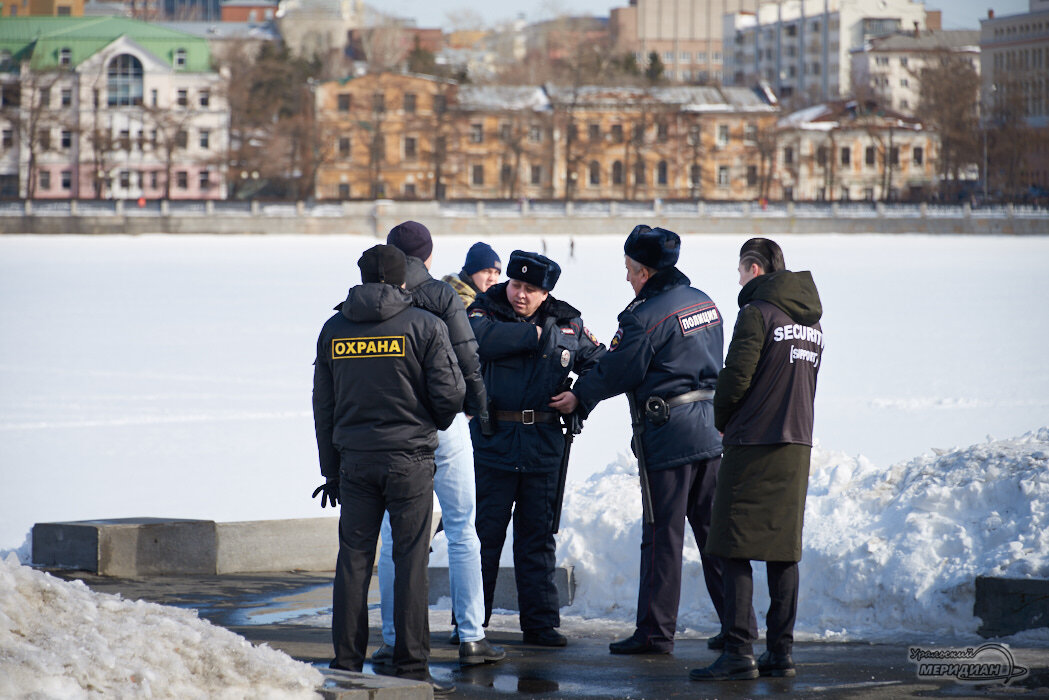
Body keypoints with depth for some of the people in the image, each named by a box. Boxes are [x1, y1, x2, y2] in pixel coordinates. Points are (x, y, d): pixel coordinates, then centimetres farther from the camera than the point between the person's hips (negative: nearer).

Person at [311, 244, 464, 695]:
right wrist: (434, 423, 15)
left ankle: (346, 663, 8)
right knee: (410, 562, 0)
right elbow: (449, 394, -8)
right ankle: (412, 667, -1)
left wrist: (331, 469, 16)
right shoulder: (424, 327, -5)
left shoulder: (334, 330, 6)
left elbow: (323, 405, 10)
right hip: (409, 460, -3)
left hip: (353, 459, 3)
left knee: (353, 560, 7)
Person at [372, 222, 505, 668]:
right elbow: (468, 362, -5)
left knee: (394, 536, 7)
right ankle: (470, 637, 1)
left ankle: (394, 641, 5)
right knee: (462, 531, 4)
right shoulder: (443, 297, -5)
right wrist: (477, 408, 10)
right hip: (444, 425, -2)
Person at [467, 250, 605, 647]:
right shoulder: (486, 311, -1)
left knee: (538, 536, 9)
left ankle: (539, 621, 16)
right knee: (483, 534, 1)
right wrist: (539, 335, -17)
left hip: (543, 446, 3)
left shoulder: (566, 323, 6)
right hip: (493, 440, -3)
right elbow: (485, 338, -24)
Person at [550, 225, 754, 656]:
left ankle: (655, 632, 2)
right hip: (711, 429, 8)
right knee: (715, 531, 12)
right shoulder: (703, 302, 11)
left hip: (668, 434, -7)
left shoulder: (645, 317, -15)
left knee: (662, 536, -2)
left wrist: (579, 396, 9)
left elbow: (617, 373, -9)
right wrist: (609, 353, 24)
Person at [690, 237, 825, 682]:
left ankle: (738, 652, -10)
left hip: (753, 444, -7)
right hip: (797, 443, 7)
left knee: (736, 549, -5)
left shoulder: (757, 312, -11)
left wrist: (722, 420, 4)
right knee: (784, 550, 9)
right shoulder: (812, 321, 14)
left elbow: (737, 376, -13)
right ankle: (780, 652, 8)